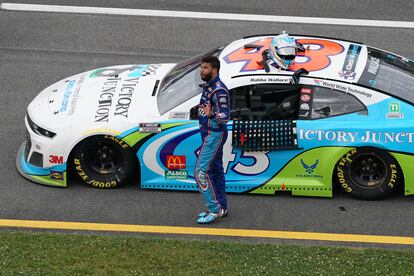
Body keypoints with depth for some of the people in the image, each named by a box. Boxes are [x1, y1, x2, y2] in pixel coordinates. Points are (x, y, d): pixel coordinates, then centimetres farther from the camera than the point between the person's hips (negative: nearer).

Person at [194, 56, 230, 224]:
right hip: (209, 134, 10)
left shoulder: (219, 90, -21)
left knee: (201, 171, -13)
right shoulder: (209, 87, 10)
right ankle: (221, 208, 24)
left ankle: (214, 209, -10)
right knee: (216, 170, 16)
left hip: (214, 134, -10)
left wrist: (211, 115, -44)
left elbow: (225, 116, -28)